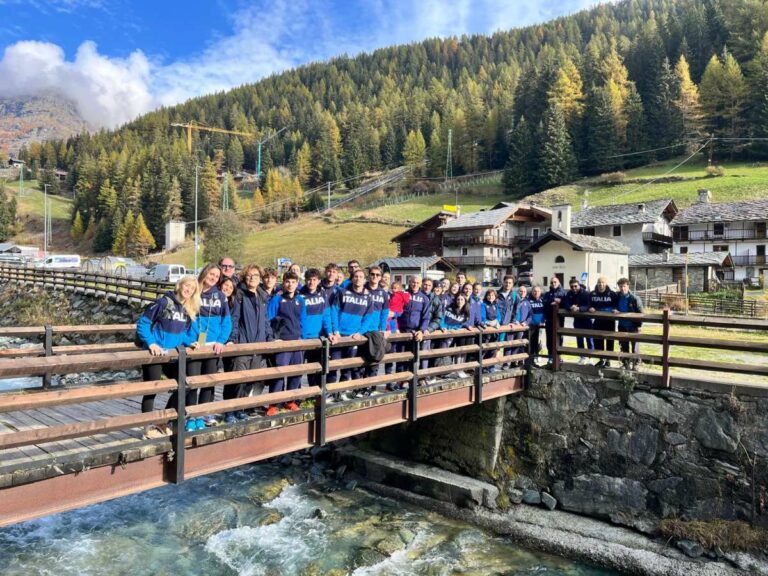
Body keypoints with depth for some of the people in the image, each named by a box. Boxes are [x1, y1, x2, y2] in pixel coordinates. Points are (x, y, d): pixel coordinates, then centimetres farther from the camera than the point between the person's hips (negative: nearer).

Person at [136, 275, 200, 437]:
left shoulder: (189, 310, 6)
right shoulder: (163, 302, -13)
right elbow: (143, 323, -13)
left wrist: (189, 342, -2)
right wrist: (151, 343, -21)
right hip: (155, 353, -7)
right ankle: (149, 427, 19)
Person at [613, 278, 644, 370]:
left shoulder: (635, 298, -12)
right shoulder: (618, 297, 1)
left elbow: (641, 313, -9)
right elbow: (615, 308, 13)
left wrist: (638, 325, -15)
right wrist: (615, 311, -9)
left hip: (633, 327, -4)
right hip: (622, 327, 5)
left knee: (635, 348, 4)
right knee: (624, 348, 12)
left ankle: (635, 365, 13)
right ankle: (625, 364, 23)